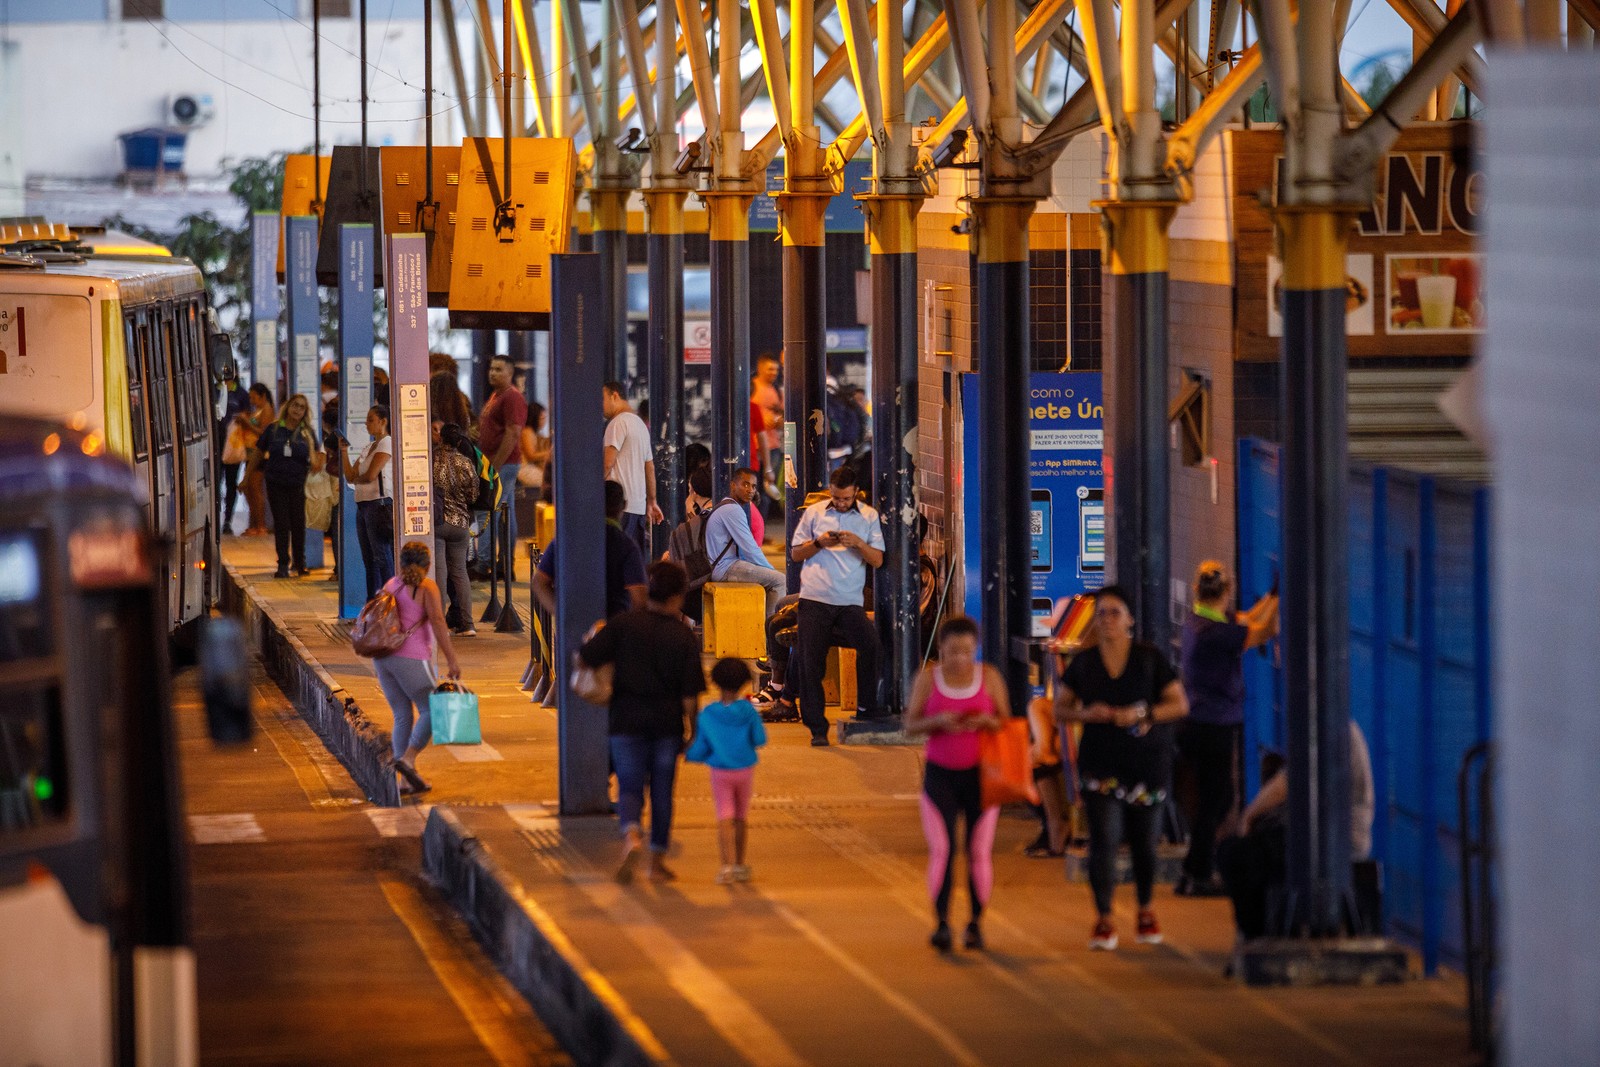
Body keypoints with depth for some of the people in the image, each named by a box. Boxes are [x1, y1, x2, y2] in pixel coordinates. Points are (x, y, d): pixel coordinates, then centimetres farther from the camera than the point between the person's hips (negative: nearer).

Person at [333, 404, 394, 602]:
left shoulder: (387, 443, -8)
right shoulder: (369, 447, 19)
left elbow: (370, 475, -16)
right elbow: (350, 476, 15)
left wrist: (355, 479, 4)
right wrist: (344, 450, 10)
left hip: (379, 504, -9)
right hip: (363, 505, 9)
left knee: (382, 557, -11)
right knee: (369, 559, 10)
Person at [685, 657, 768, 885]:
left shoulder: (706, 715, -8)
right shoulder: (747, 711, -9)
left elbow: (700, 750, -5)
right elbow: (760, 739, -6)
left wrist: (688, 754, 17)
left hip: (720, 772, -1)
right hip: (745, 770, 1)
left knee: (724, 819, -5)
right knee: (741, 818, 15)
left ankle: (728, 865, -21)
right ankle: (740, 865, 24)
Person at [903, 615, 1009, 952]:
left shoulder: (989, 677, 0)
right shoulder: (928, 677, -1)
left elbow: (1007, 723, 4)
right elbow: (911, 725, 0)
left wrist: (986, 720, -18)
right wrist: (939, 721, -19)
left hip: (980, 773, 1)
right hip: (940, 773, -1)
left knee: (980, 852, 1)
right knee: (942, 851, -9)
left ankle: (976, 924, 10)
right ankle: (941, 925, -10)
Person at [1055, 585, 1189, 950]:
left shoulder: (1150, 658, 0)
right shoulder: (1083, 663, 4)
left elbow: (1180, 704, 0)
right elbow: (1060, 709, 9)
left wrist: (1142, 713, -16)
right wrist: (1086, 714, -13)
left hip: (1147, 762, 0)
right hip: (1100, 765, 0)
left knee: (1144, 843, 8)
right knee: (1103, 838, -12)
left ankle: (1145, 910, 29)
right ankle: (1104, 919, -7)